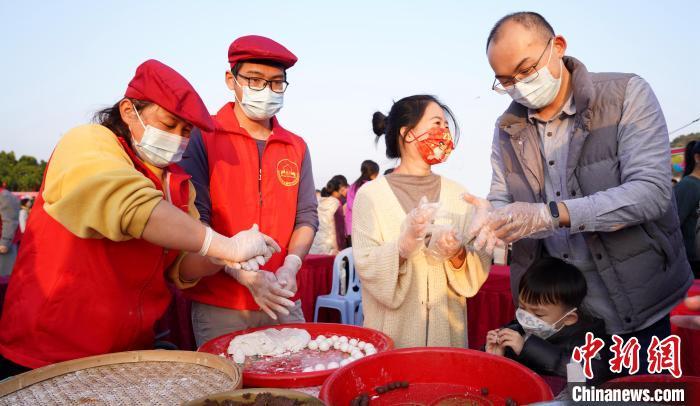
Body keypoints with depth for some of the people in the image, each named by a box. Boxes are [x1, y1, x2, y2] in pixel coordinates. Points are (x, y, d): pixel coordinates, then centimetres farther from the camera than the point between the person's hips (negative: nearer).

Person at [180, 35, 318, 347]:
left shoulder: (296, 147, 10)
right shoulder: (202, 137, -4)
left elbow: (307, 216, 8)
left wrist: (291, 264, -11)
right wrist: (245, 274, -19)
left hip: (284, 302, 4)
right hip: (218, 306, -3)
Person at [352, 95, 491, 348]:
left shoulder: (457, 195, 3)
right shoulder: (371, 194, -7)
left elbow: (480, 268, 2)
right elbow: (366, 268, -12)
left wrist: (458, 255, -18)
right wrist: (402, 248, -29)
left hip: (447, 329, 3)